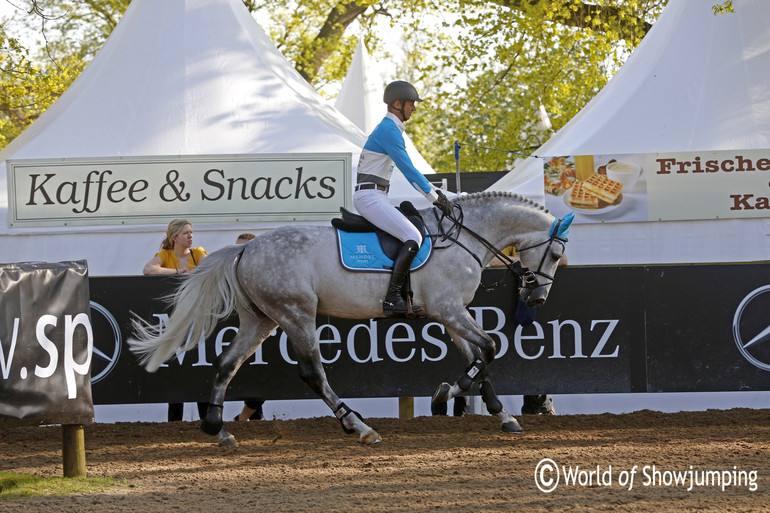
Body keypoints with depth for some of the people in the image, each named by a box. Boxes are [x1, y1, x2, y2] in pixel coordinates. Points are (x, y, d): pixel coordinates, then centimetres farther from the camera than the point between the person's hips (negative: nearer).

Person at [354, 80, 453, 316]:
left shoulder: (391, 129, 20)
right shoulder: (389, 130, -14)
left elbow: (409, 169, 27)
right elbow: (408, 170, -17)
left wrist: (435, 191, 21)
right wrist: (435, 198, -13)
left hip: (374, 197, 11)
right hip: (370, 197, -11)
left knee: (413, 233, 19)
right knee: (413, 238, -21)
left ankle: (399, 296, 19)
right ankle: (391, 299, -26)